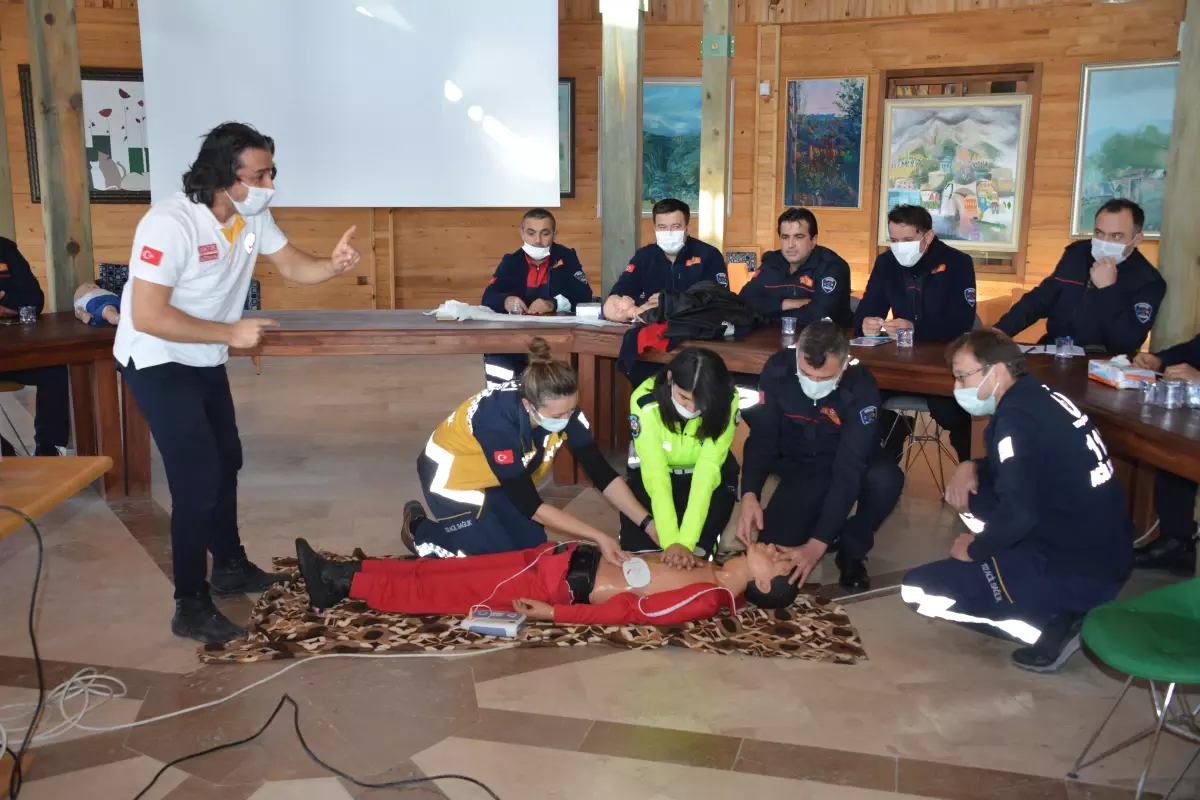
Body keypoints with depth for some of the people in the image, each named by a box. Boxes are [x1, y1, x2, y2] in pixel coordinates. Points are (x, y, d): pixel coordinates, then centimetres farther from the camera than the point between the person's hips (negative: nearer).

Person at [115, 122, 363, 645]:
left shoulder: (253, 215, -6)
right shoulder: (171, 223, -30)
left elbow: (292, 266, 1)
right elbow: (147, 316, -32)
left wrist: (334, 265, -21)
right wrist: (231, 333, -30)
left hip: (204, 360, 9)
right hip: (156, 361, -9)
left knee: (226, 462, 19)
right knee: (198, 476, -13)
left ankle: (230, 567, 38)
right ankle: (191, 607, -2)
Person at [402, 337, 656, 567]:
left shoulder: (562, 408, -24)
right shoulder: (498, 423, -40)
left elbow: (601, 472, -16)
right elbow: (530, 505, -33)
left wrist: (649, 524, -25)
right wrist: (598, 537, -33)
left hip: (493, 477, 6)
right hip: (453, 476, -6)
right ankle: (420, 530, 12)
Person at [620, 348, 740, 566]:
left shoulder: (726, 402, -30)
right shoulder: (646, 401, -34)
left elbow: (708, 470, -35)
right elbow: (655, 472, -36)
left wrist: (686, 541, -43)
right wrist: (670, 540, -44)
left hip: (703, 476, 2)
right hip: (650, 474, -1)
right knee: (640, 546, -20)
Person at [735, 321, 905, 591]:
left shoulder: (861, 388, -31)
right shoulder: (778, 368, -23)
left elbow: (849, 469, -34)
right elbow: (762, 436, -13)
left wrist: (818, 543, -39)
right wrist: (749, 494, -31)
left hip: (850, 465, -1)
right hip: (800, 468, 1)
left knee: (886, 479, -35)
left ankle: (851, 549, -5)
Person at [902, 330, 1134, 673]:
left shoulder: (1017, 415, -20)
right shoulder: (1039, 397, 8)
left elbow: (1018, 513, -28)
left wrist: (974, 550, -9)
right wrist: (971, 467, 5)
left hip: (1077, 571, -10)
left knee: (917, 590, -7)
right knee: (968, 492, 22)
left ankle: (1051, 622, -8)